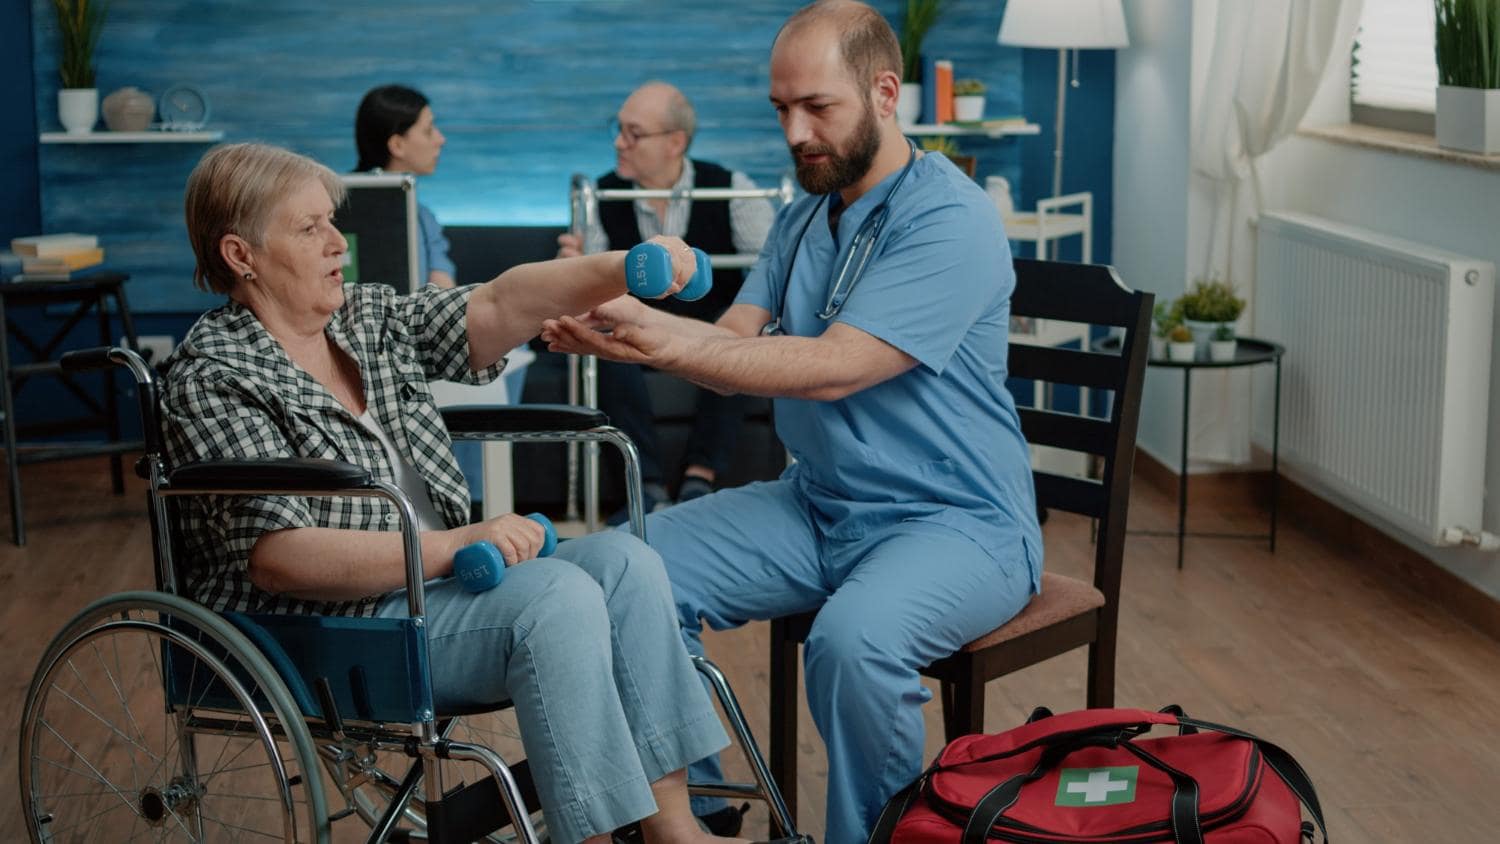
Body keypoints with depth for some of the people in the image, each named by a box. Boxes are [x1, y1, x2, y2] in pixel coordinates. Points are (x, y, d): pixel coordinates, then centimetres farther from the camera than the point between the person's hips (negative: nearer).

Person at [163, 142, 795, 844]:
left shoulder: (372, 317, 13)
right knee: (558, 594, -25)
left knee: (623, 560, -11)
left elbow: (498, 307, -2)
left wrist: (623, 269, -20)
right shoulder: (214, 377, -9)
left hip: (435, 580, 8)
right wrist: (452, 545, -24)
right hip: (331, 629, -8)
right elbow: (278, 558, -19)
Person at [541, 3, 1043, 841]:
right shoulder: (805, 217, 11)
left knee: (854, 639, -36)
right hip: (818, 503, 8)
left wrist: (665, 341, -29)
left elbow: (833, 367, -25)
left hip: (958, 520, -8)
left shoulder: (951, 220, -17)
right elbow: (736, 337, -2)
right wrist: (617, 320, -21)